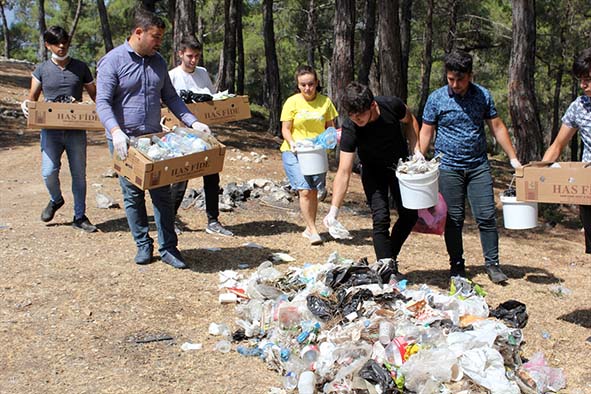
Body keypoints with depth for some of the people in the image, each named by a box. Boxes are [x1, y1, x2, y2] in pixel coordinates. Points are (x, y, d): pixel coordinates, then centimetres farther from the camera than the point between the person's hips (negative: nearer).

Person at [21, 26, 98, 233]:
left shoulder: (81, 68, 6)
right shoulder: (42, 70, 6)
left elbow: (94, 94, 12)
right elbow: (32, 98, 9)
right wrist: (26, 105, -15)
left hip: (76, 130, 1)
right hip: (51, 129, -1)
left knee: (79, 174, 6)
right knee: (49, 172, -12)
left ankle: (80, 216, 19)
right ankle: (56, 200, 21)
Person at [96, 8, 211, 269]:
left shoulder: (158, 62, 8)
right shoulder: (113, 61, -10)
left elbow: (170, 97, 14)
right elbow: (102, 102, -17)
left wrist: (193, 122, 2)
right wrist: (115, 131, -33)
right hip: (125, 142, -4)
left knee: (162, 193, 2)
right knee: (133, 196, 6)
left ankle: (168, 248, 9)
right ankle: (143, 245, 19)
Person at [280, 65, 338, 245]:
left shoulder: (325, 102, 3)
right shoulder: (292, 102, -2)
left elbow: (330, 127, 8)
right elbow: (285, 129, -1)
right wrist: (292, 143, -20)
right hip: (294, 152, -2)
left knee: (314, 191, 4)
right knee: (305, 191, -13)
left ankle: (309, 228, 20)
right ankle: (313, 231, -8)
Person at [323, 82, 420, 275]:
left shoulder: (391, 105, -29)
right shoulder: (350, 129, -33)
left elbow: (410, 121, -3)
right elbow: (344, 172, -34)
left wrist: (416, 151, -14)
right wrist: (334, 210, -42)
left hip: (400, 163, 3)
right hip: (374, 170, -3)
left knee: (409, 215, 5)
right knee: (380, 217, -17)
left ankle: (391, 257, 24)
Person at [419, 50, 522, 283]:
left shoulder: (483, 96, 3)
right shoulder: (436, 98, -1)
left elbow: (497, 127, 8)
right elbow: (426, 132, 3)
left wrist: (513, 158, 5)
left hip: (479, 167, 1)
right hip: (448, 168, -1)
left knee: (487, 216, -2)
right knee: (453, 219, 3)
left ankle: (492, 264, 8)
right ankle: (457, 265, 15)